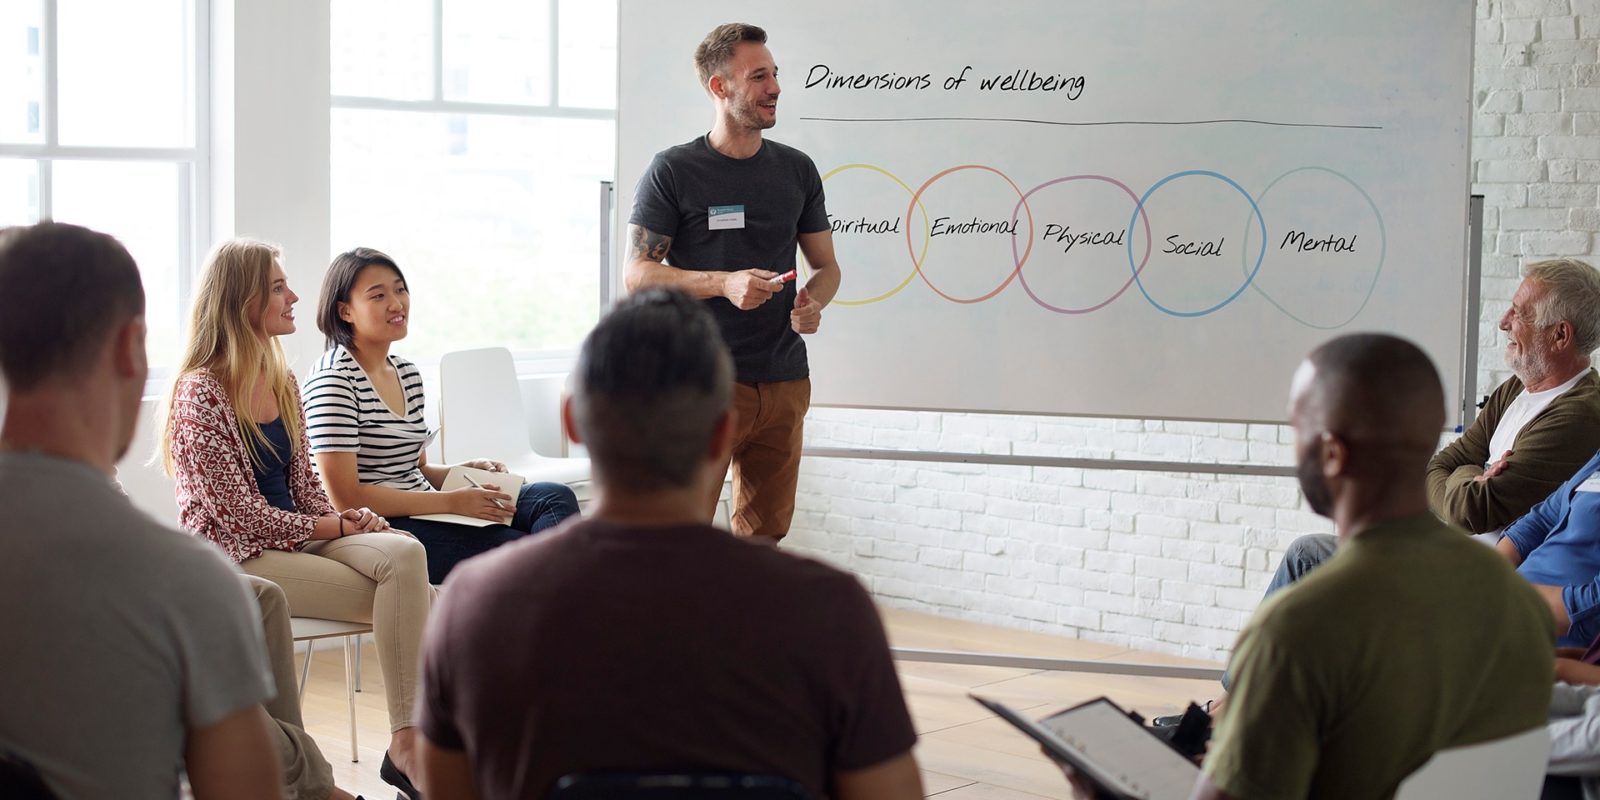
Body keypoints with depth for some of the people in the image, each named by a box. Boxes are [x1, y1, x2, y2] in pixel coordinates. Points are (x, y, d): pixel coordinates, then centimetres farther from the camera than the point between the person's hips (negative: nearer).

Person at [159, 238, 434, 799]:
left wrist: (343, 516, -6)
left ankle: (408, 741, -30)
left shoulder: (282, 384, 13)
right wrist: (337, 527, -10)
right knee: (407, 600, -23)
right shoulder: (199, 394, -11)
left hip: (296, 538, 7)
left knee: (405, 553, -24)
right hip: (237, 558, -7)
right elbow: (241, 513, -14)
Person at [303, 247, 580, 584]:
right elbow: (345, 496, -17)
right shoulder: (333, 379, -11)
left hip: (424, 512, 9)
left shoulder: (408, 375, 15)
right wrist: (452, 502, -17)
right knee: (522, 550, -24)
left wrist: (468, 471, 3)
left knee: (554, 496, -11)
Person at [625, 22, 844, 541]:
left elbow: (826, 265, 17)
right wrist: (724, 284, -20)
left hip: (785, 381, 5)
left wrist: (813, 301, -7)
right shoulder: (673, 171, -3)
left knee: (765, 533, 11)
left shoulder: (796, 170, 11)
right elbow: (638, 274, -5)